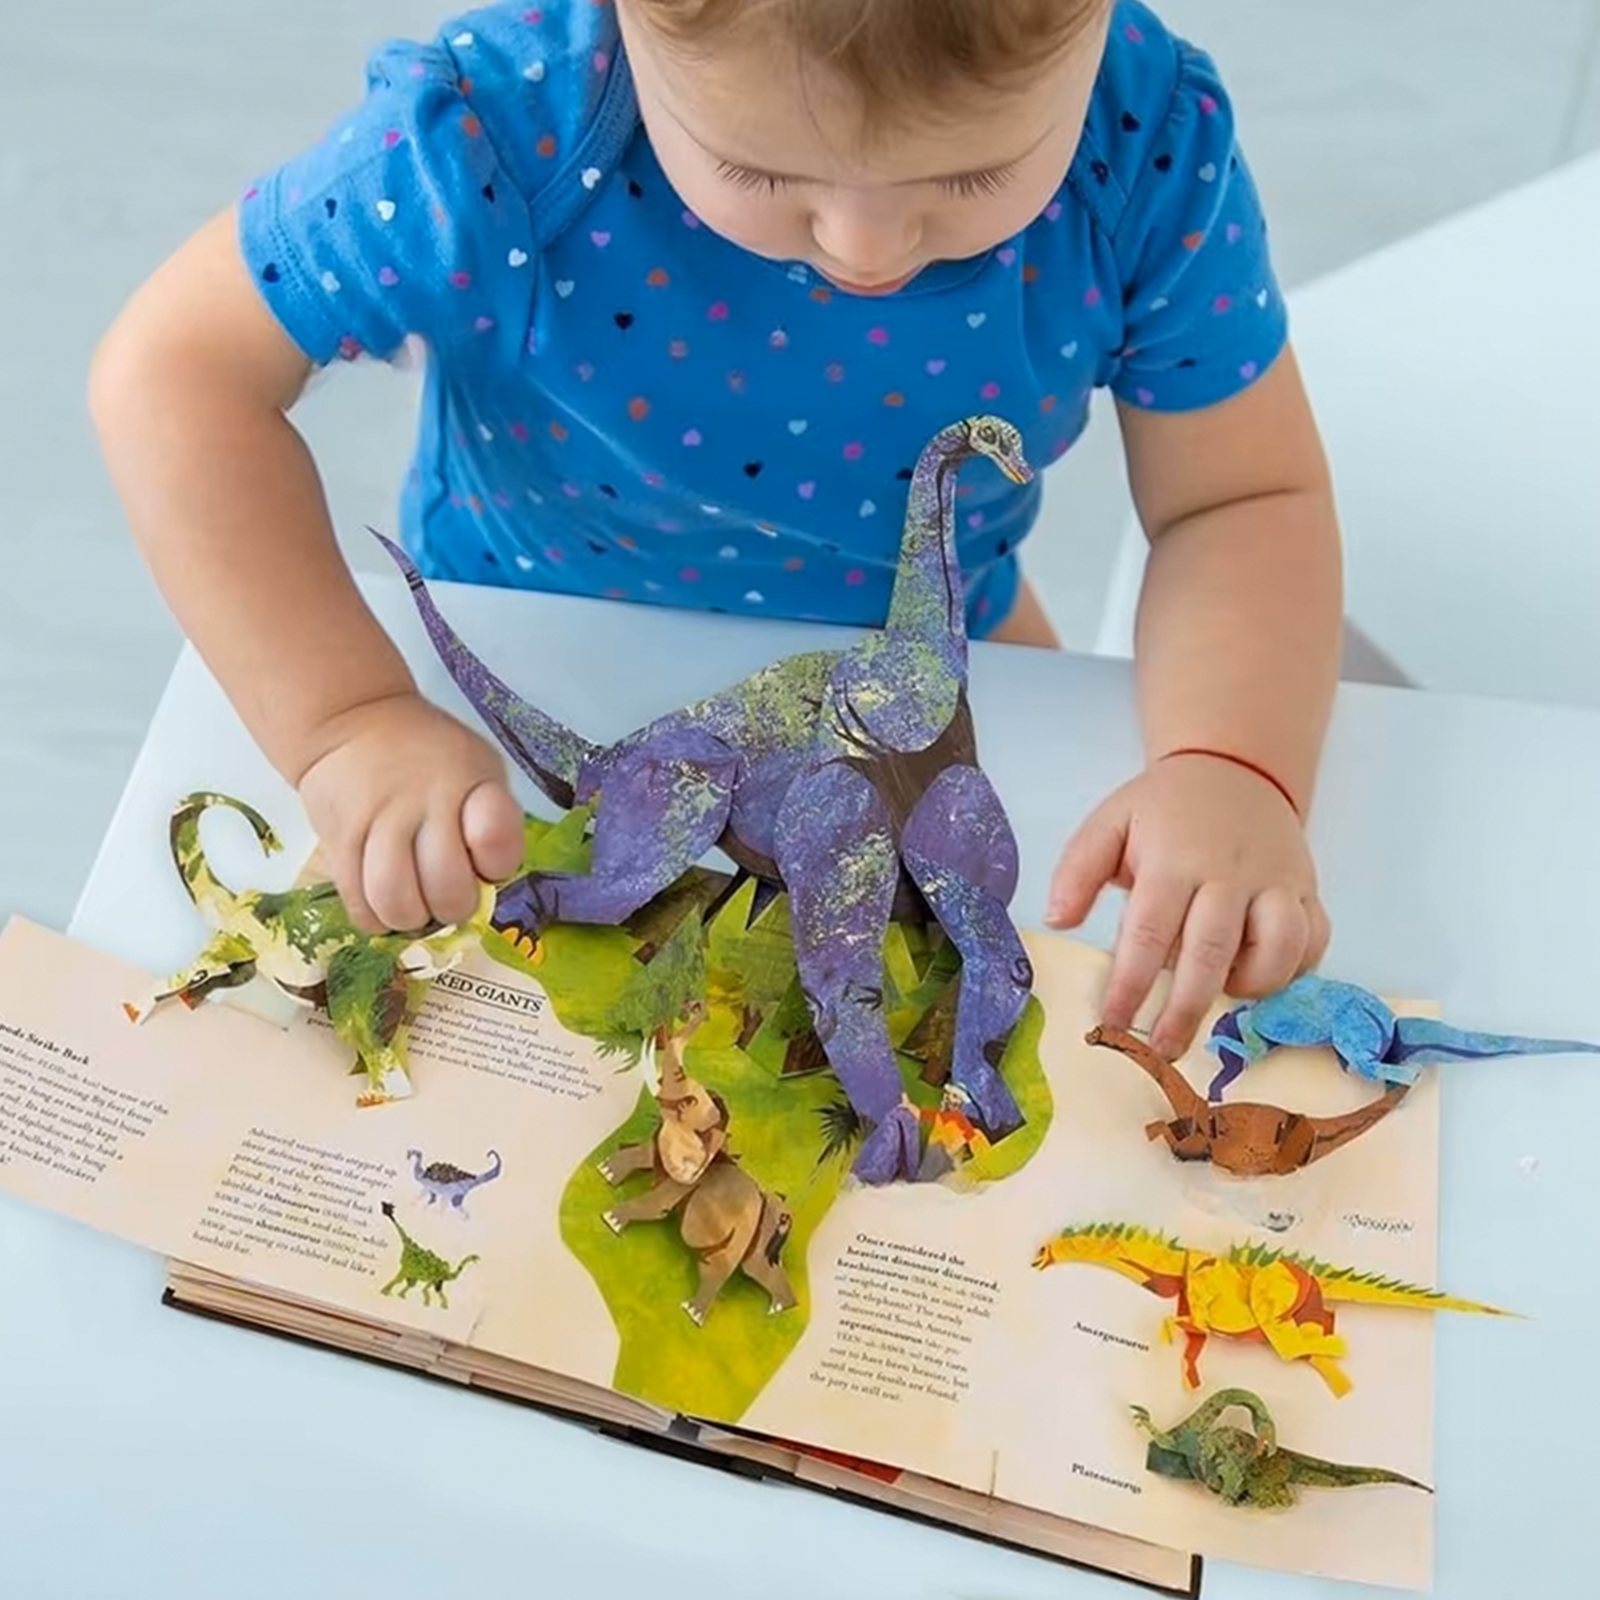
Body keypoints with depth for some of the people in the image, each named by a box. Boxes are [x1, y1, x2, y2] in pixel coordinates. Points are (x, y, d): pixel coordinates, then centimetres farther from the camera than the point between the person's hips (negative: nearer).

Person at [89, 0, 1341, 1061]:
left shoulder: (1152, 149, -25)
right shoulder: (495, 136, -32)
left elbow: (1246, 502, -18)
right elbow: (180, 367, -23)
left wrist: (1230, 766, -38)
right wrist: (347, 721, -34)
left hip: (927, 658, 2)